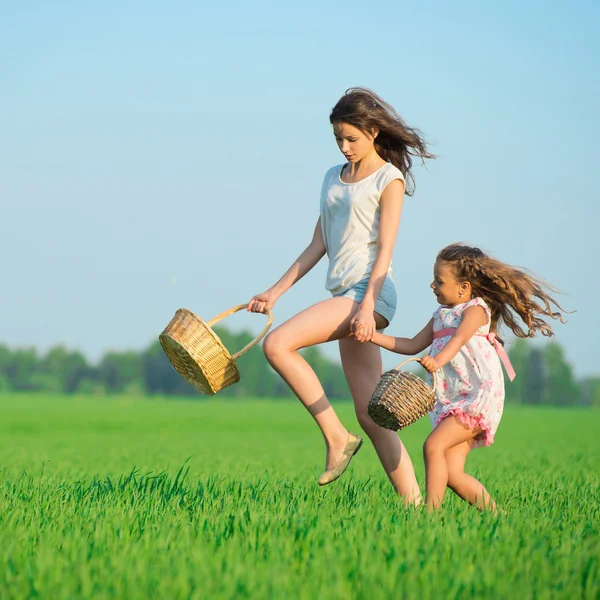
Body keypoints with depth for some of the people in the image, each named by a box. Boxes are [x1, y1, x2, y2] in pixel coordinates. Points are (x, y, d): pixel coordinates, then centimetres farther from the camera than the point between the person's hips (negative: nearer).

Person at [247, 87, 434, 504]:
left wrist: (366, 307, -19)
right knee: (370, 415, 1)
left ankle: (337, 437, -13)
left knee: (277, 345, -21)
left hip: (370, 293, -8)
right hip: (346, 296, 8)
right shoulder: (334, 178, 20)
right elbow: (318, 246, 20)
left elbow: (384, 250, -9)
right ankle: (413, 502, 1)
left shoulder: (388, 179, -1)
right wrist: (276, 292, 14)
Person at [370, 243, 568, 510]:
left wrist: (438, 360, -43)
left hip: (480, 397, -8)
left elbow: (460, 338, -24)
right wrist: (374, 336, 16)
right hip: (452, 403, 8)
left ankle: (431, 510, -24)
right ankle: (494, 513, 7)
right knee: (452, 475, -2)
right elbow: (413, 345, 24)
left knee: (433, 446, -22)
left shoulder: (476, 309, -4)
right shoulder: (440, 315, 21)